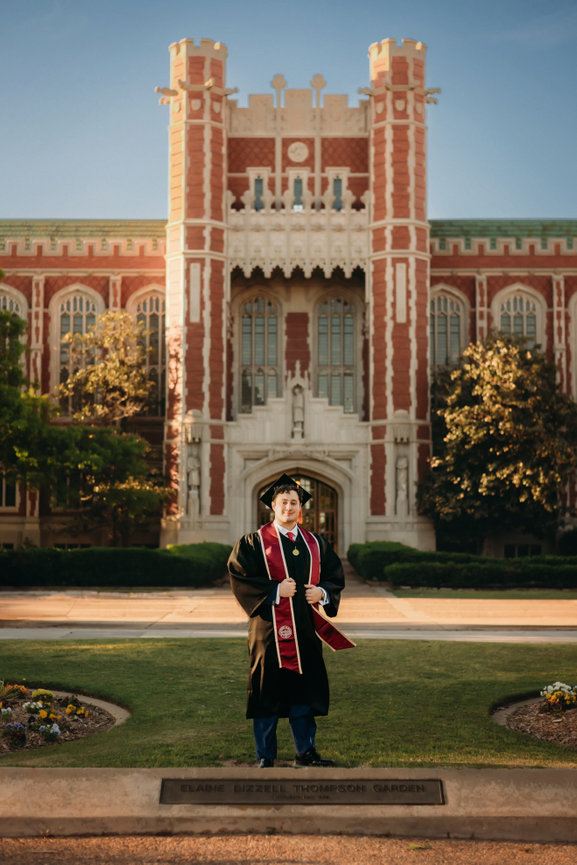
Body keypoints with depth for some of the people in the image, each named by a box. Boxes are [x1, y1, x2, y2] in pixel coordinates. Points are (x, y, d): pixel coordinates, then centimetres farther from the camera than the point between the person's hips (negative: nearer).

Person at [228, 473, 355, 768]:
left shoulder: (316, 543, 13)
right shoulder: (254, 542, -1)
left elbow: (336, 577, 15)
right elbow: (240, 577, -8)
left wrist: (322, 592, -6)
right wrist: (276, 590, -17)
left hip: (305, 630, 4)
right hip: (270, 627, -4)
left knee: (304, 689, 8)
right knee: (268, 691, -1)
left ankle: (305, 752, 20)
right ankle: (265, 757, 10)